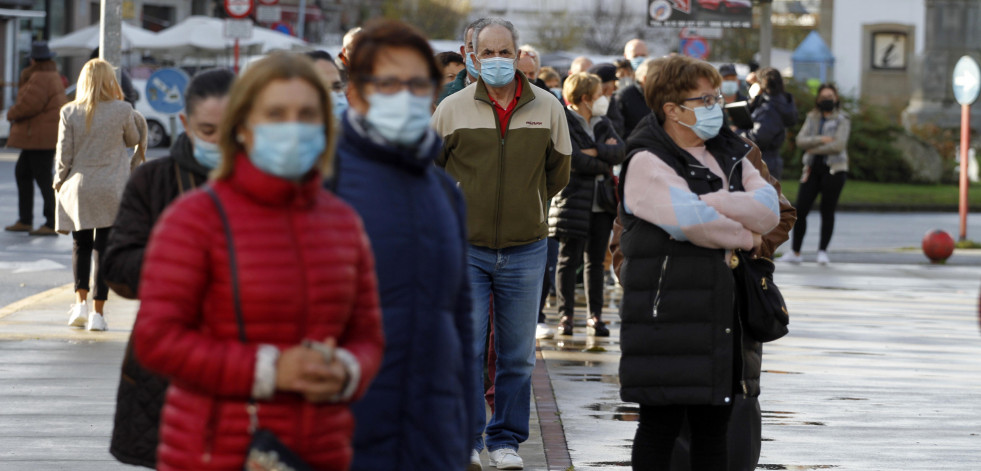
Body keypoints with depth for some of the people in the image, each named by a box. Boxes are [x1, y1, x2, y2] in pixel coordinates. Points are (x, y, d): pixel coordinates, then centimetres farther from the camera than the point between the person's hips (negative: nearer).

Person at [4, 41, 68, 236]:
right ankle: (25, 220, 21)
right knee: (22, 172, 16)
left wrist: (12, 114, -6)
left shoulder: (41, 79, -18)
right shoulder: (51, 75, 16)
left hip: (41, 136, -11)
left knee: (43, 178, -8)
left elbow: (28, 104, -22)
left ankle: (52, 224, -6)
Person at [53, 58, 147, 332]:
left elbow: (64, 155, -2)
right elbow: (134, 140, 9)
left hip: (79, 188, 1)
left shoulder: (70, 112, -4)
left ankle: (81, 301, 2)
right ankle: (98, 312, 1)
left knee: (81, 246, 16)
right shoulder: (123, 111, -8)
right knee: (104, 248, 3)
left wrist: (59, 183, 13)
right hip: (112, 190, -1)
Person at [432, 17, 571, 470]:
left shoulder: (547, 109, 1)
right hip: (465, 247, -1)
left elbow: (558, 171, 18)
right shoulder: (452, 109, -2)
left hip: (525, 249, 2)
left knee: (517, 355, 7)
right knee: (466, 349, -5)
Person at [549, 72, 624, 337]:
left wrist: (594, 151, -15)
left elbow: (620, 151, -1)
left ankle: (595, 316, 11)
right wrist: (604, 163, -5)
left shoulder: (603, 124, 15)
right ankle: (566, 315, 3)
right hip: (573, 199, -6)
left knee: (596, 260, 8)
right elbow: (573, 159, -18)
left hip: (601, 203, 6)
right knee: (569, 260, -2)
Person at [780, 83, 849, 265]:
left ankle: (823, 251, 7)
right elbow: (801, 140, -1)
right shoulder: (812, 118, 13)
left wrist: (814, 149, -6)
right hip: (813, 168, 3)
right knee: (800, 210, -3)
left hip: (833, 169, -3)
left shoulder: (842, 120, 2)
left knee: (827, 211, -2)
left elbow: (838, 145, -12)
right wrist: (821, 140, -14)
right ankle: (796, 252, 4)